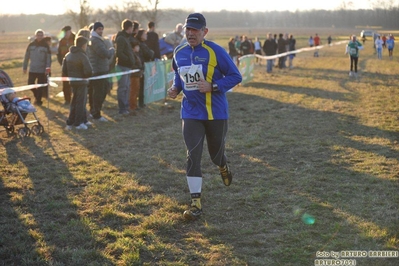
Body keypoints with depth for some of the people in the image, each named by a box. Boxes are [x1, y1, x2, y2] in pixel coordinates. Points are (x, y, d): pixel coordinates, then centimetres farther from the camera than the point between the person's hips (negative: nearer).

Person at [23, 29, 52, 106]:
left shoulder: (46, 45, -3)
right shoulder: (31, 45, 4)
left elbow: (48, 58, -5)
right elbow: (26, 56, 8)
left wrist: (48, 68, -17)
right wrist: (24, 67, 8)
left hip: (42, 70, -2)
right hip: (32, 69, 3)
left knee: (40, 86, 2)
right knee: (30, 84, 3)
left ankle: (38, 99, 13)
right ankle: (37, 95, 27)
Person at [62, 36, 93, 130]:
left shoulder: (68, 55, 7)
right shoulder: (82, 56, -17)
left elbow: (64, 70, 8)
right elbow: (89, 71, -25)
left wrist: (71, 75, 15)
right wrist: (87, 76, -5)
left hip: (72, 82, 7)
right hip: (82, 82, -7)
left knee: (74, 102, 17)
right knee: (81, 102, 3)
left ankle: (70, 123, 16)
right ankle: (78, 123, 5)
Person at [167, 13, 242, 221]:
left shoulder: (215, 51, -12)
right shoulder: (179, 53, 3)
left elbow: (235, 76, -10)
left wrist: (213, 87, -22)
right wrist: (175, 88, 2)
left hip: (216, 112, -3)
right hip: (191, 114, 3)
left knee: (216, 154, 12)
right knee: (193, 156, -7)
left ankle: (223, 168, 51)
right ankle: (196, 203, -2)